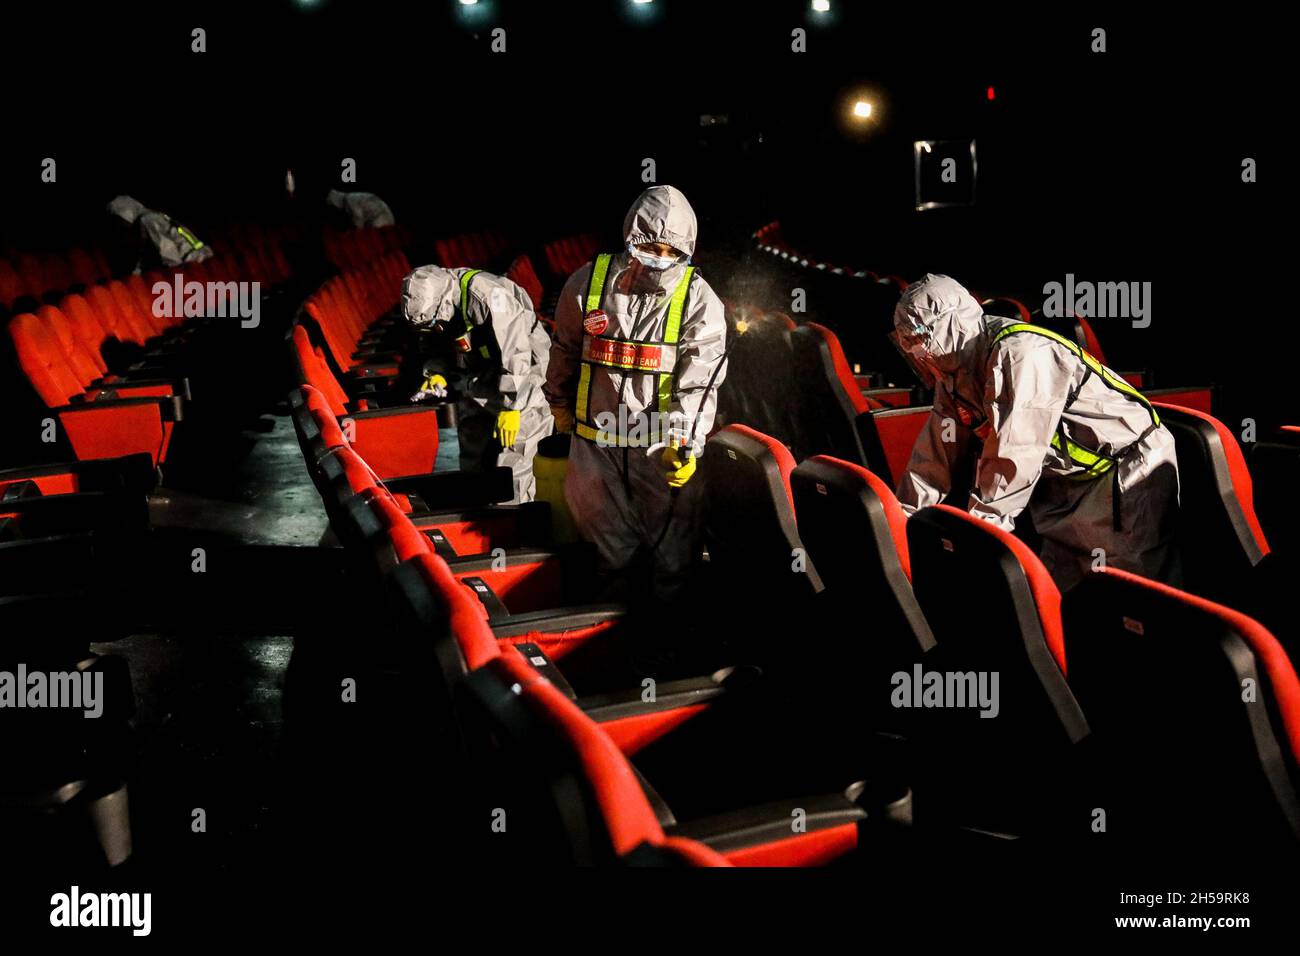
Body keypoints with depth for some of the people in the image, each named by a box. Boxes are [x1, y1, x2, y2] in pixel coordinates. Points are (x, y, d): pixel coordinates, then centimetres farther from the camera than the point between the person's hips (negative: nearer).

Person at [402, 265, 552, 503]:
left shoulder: (489, 298, -29)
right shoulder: (431, 304, -6)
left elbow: (515, 353, -29)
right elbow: (438, 348, 11)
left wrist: (511, 407, -26)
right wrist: (437, 374, -9)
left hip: (519, 374, -7)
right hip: (476, 383, 7)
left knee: (510, 464, -11)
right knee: (472, 461, 12)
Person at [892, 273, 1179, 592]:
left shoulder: (1020, 353, -26)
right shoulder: (955, 376, 3)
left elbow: (1010, 458, -30)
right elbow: (937, 455, 4)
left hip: (1127, 467, -9)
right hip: (1070, 479, 9)